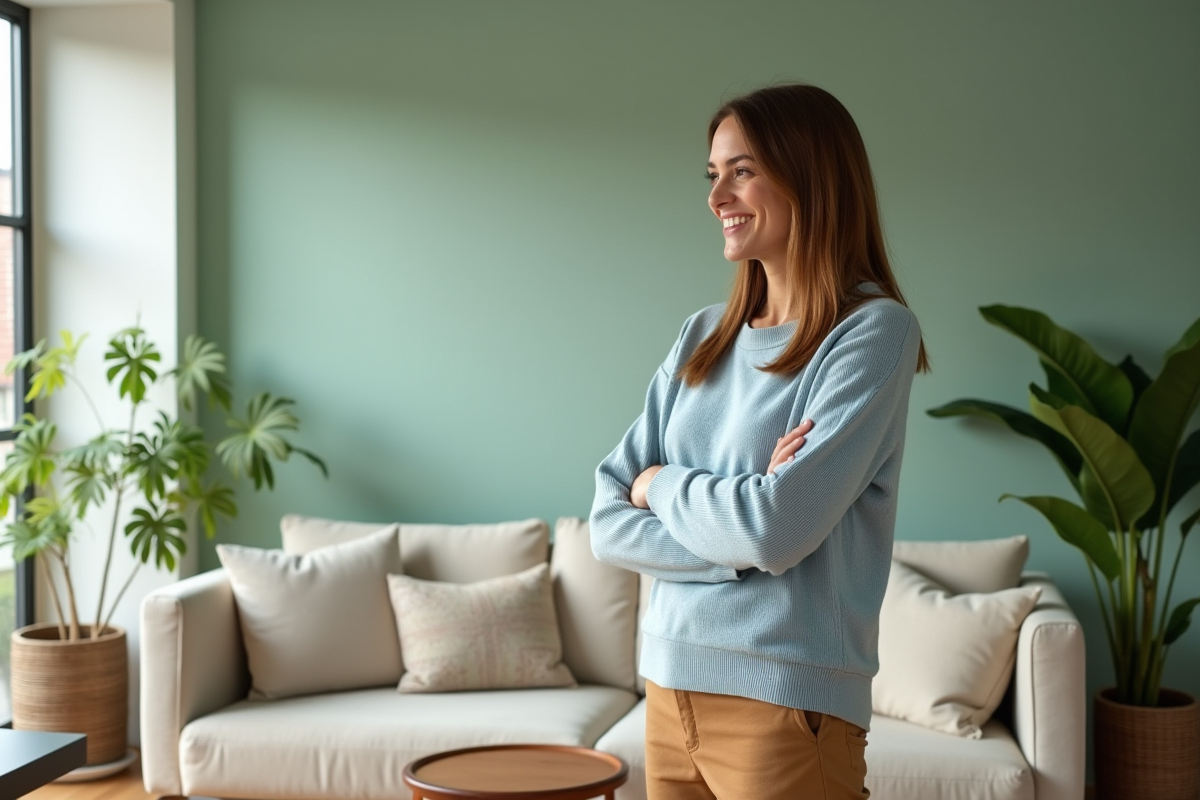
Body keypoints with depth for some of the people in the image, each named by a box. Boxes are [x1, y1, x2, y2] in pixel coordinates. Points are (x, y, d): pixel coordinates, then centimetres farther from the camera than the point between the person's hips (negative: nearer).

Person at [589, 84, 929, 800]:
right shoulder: (704, 335, 6)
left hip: (786, 701, -5)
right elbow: (609, 525, 1)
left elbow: (778, 529, -21)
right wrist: (741, 539, -14)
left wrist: (660, 484, -4)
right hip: (671, 686, 5)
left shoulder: (875, 330, -11)